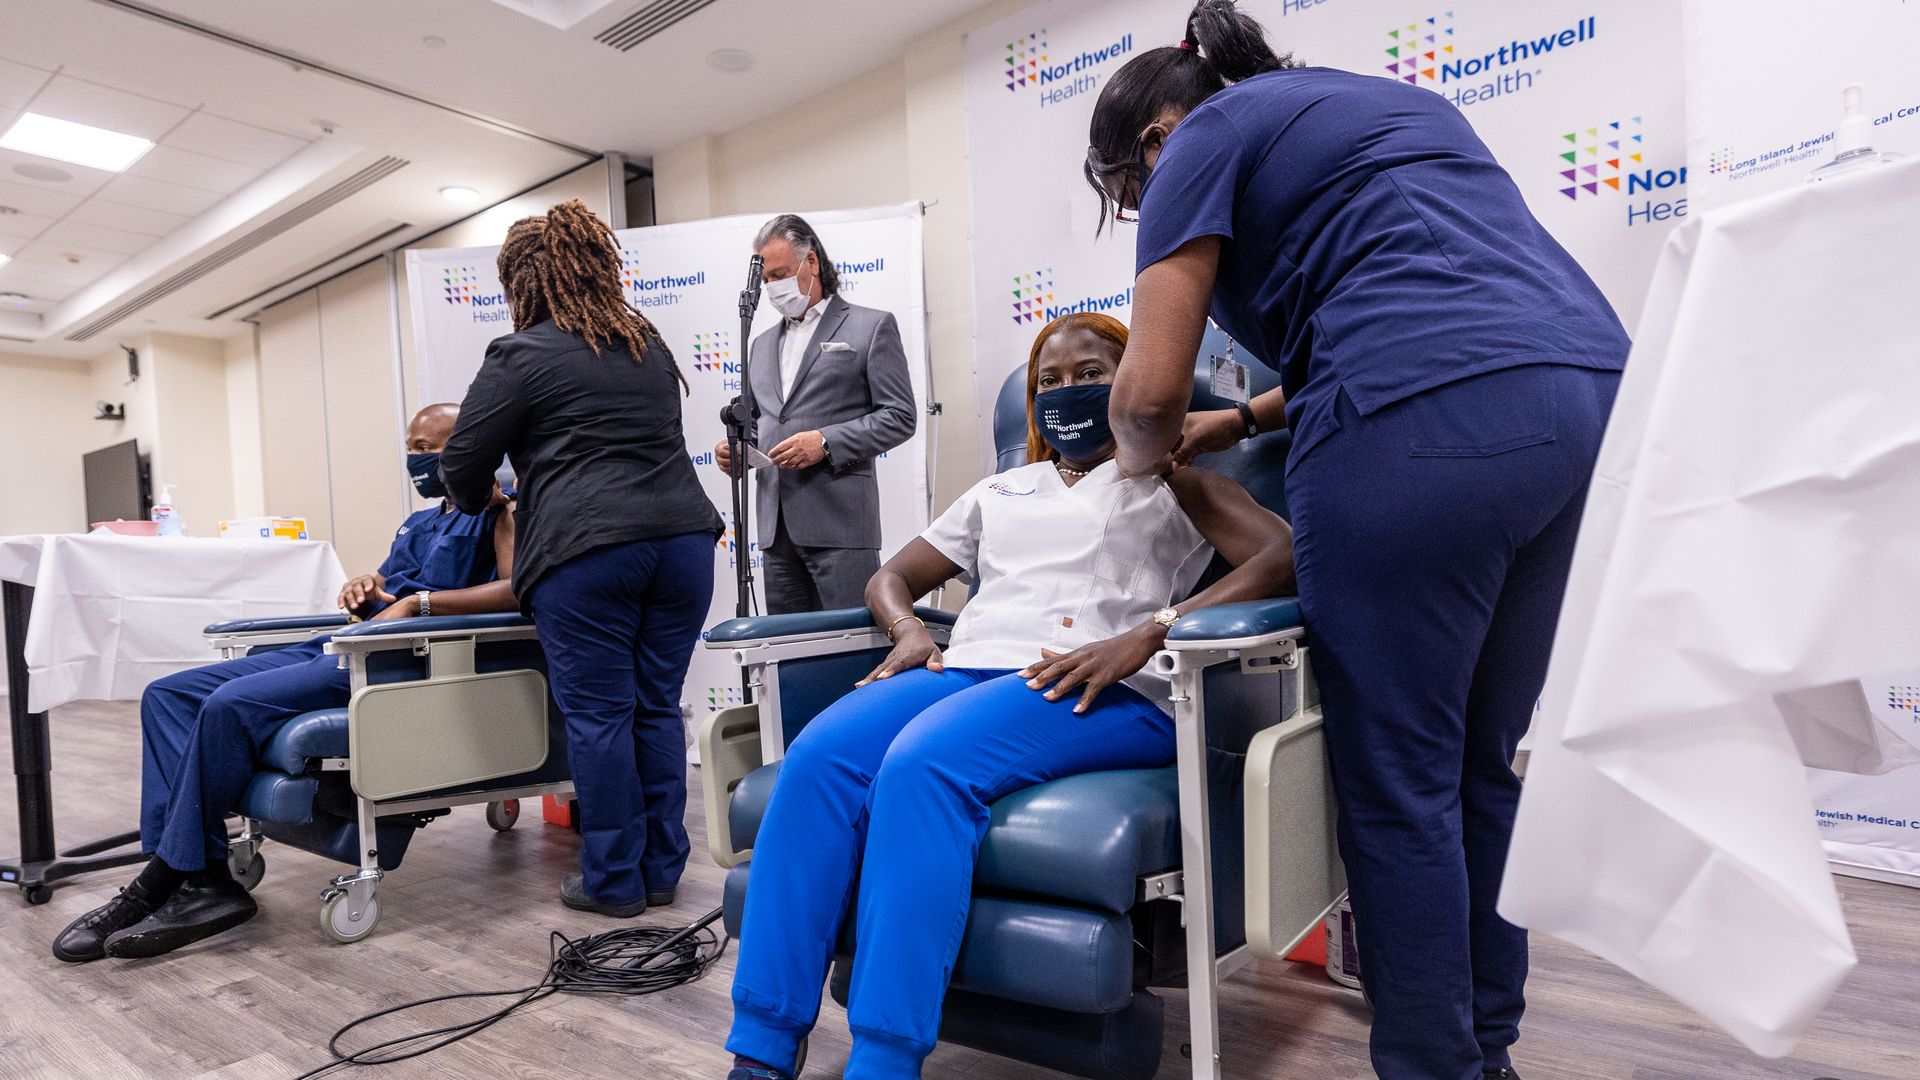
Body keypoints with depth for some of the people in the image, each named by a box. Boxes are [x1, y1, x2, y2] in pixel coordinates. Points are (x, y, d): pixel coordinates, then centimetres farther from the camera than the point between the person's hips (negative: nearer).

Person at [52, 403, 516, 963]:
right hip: (339, 646, 10)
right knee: (167, 695, 0)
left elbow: (519, 589, -19)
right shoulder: (418, 523, 27)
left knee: (231, 704, -26)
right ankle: (204, 881, -12)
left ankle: (162, 883, -9)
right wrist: (365, 585, 5)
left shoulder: (492, 514, -1)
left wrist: (417, 601, -21)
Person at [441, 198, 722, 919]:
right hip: (682, 535, 6)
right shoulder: (650, 346, 21)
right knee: (657, 709, 11)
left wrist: (475, 500, 27)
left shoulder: (524, 355, 2)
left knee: (597, 715, 3)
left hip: (587, 551, -6)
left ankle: (613, 882, 12)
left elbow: (463, 463, 5)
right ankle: (661, 871, 19)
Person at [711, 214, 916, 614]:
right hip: (776, 525, 6)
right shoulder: (762, 345, 22)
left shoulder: (871, 326, 3)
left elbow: (900, 416, -4)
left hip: (839, 521, -6)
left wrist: (827, 442, -16)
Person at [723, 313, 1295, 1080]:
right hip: (965, 671, 5)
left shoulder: (1169, 479, 17)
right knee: (817, 756, -25)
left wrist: (1145, 634, -15)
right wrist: (908, 631, 6)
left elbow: (1281, 556, -1)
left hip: (1104, 693, -4)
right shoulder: (998, 493, 30)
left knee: (922, 764, -34)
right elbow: (891, 578, 32)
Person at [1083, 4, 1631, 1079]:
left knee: (1399, 786, 3)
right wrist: (1242, 423, 30)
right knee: (1483, 766, 16)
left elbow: (1150, 389, -3)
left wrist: (1144, 455, 20)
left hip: (1425, 430, -9)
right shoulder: (1393, 101, 32)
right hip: (1587, 391, 9)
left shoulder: (1207, 136, 7)